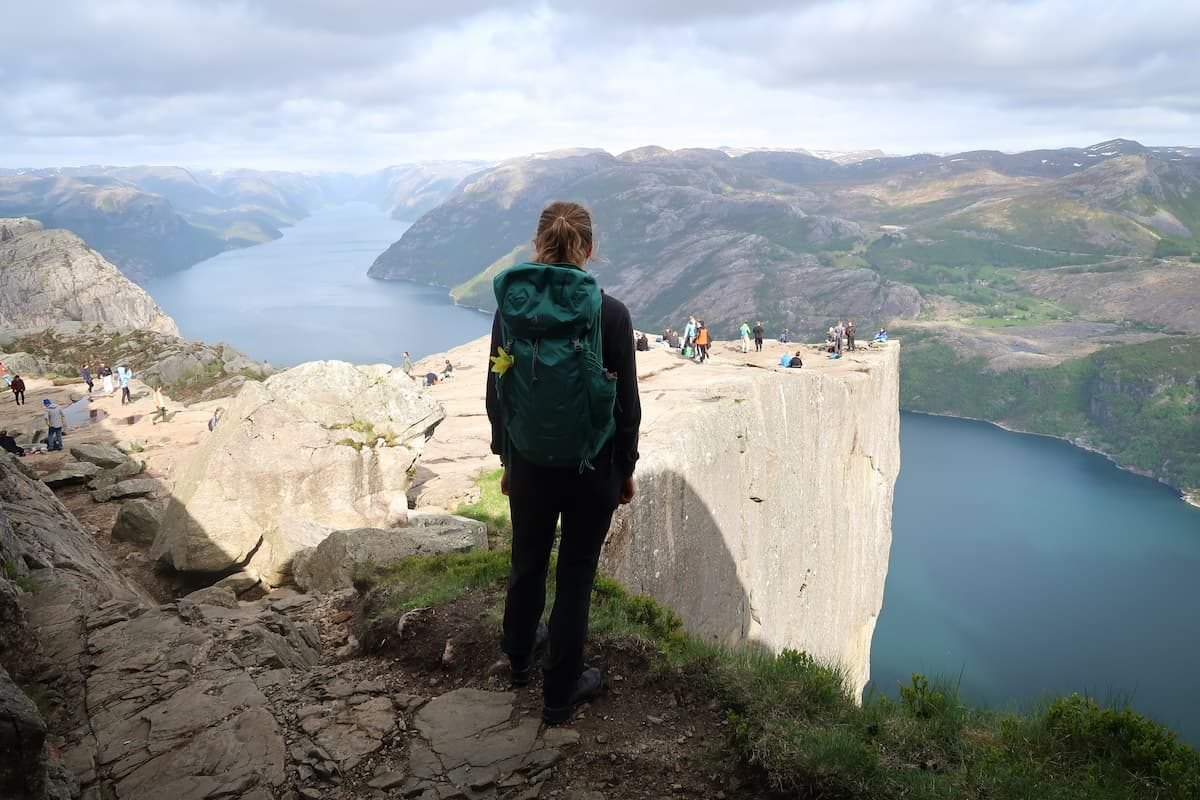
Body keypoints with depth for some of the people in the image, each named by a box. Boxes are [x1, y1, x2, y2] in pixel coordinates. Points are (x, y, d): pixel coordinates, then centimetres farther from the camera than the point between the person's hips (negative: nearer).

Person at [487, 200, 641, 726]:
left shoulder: (511, 309, -8)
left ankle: (519, 655, 47)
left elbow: (497, 396, -1)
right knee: (576, 575, 11)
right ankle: (560, 692, 23)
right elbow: (627, 403, -9)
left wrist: (507, 460, 13)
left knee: (527, 562, 24)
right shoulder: (610, 313, -15)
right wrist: (626, 469, 4)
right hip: (594, 467, -3)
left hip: (530, 464, 3)